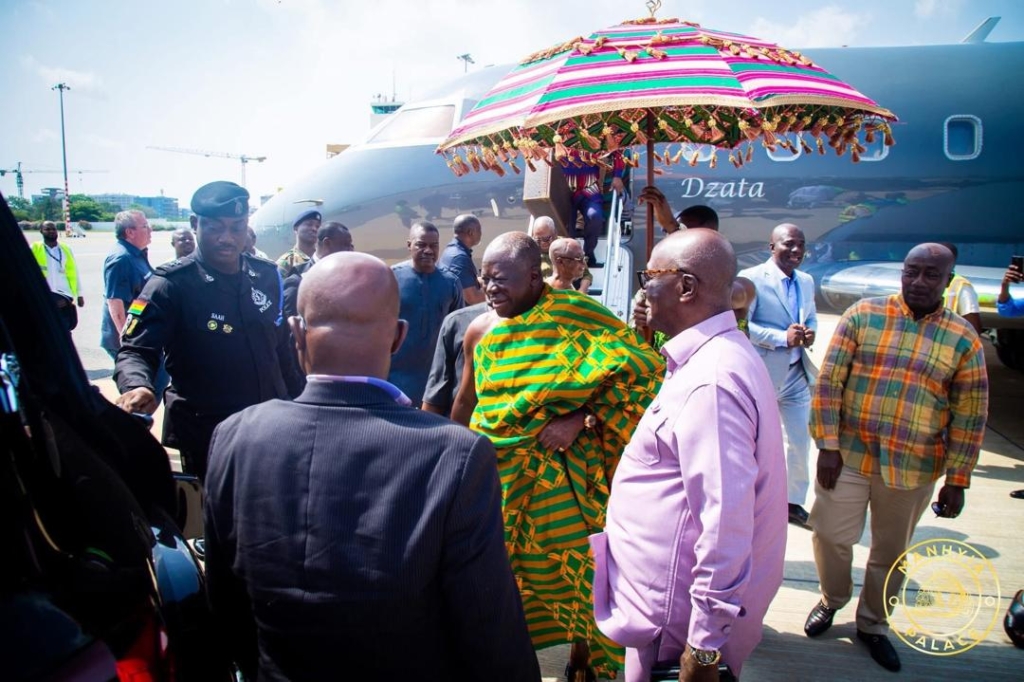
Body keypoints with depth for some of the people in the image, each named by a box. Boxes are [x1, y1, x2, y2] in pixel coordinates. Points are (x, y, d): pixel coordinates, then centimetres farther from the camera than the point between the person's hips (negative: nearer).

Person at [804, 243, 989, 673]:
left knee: (891, 550, 14)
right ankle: (832, 600, 35)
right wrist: (828, 445, -10)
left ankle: (872, 625, 36)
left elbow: (970, 417, 2)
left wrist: (956, 480, 0)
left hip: (913, 468, 1)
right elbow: (829, 381, -5)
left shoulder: (963, 339, 0)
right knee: (831, 535, 5)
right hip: (849, 455, -1)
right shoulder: (862, 315, -3)